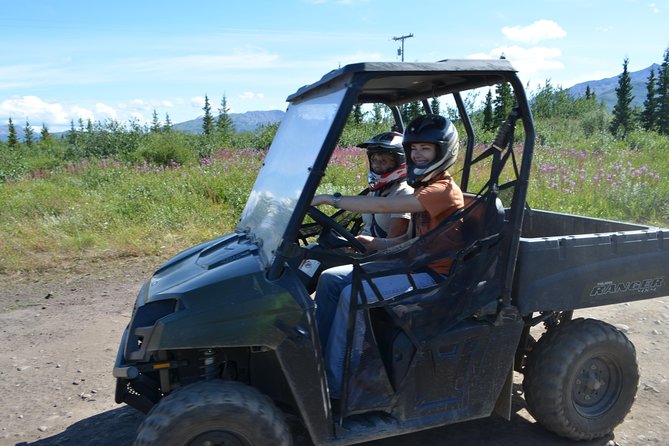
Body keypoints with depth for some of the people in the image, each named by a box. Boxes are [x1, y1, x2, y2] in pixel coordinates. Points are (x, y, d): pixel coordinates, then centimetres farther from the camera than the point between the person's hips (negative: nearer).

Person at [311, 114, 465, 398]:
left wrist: (330, 199, -23)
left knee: (352, 295, -26)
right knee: (330, 279, -2)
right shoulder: (424, 189, 16)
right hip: (411, 264, 10)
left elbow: (384, 206, -26)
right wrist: (376, 243, -3)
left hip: (432, 274, -10)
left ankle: (333, 383, -14)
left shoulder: (443, 190, -16)